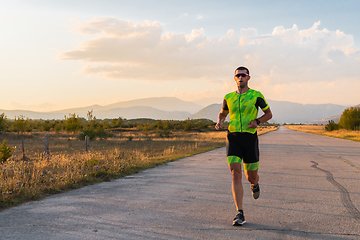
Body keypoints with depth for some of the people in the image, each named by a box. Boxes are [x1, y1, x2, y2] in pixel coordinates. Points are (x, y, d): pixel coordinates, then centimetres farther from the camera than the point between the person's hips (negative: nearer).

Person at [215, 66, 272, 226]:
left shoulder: (256, 96, 0)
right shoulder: (229, 97, 9)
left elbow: (269, 114, 9)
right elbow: (222, 113, 25)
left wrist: (257, 121, -11)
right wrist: (219, 122, 1)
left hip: (250, 138, -1)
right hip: (233, 137, 1)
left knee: (251, 176, 8)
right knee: (236, 174, -14)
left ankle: (255, 184, 49)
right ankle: (240, 214, -14)